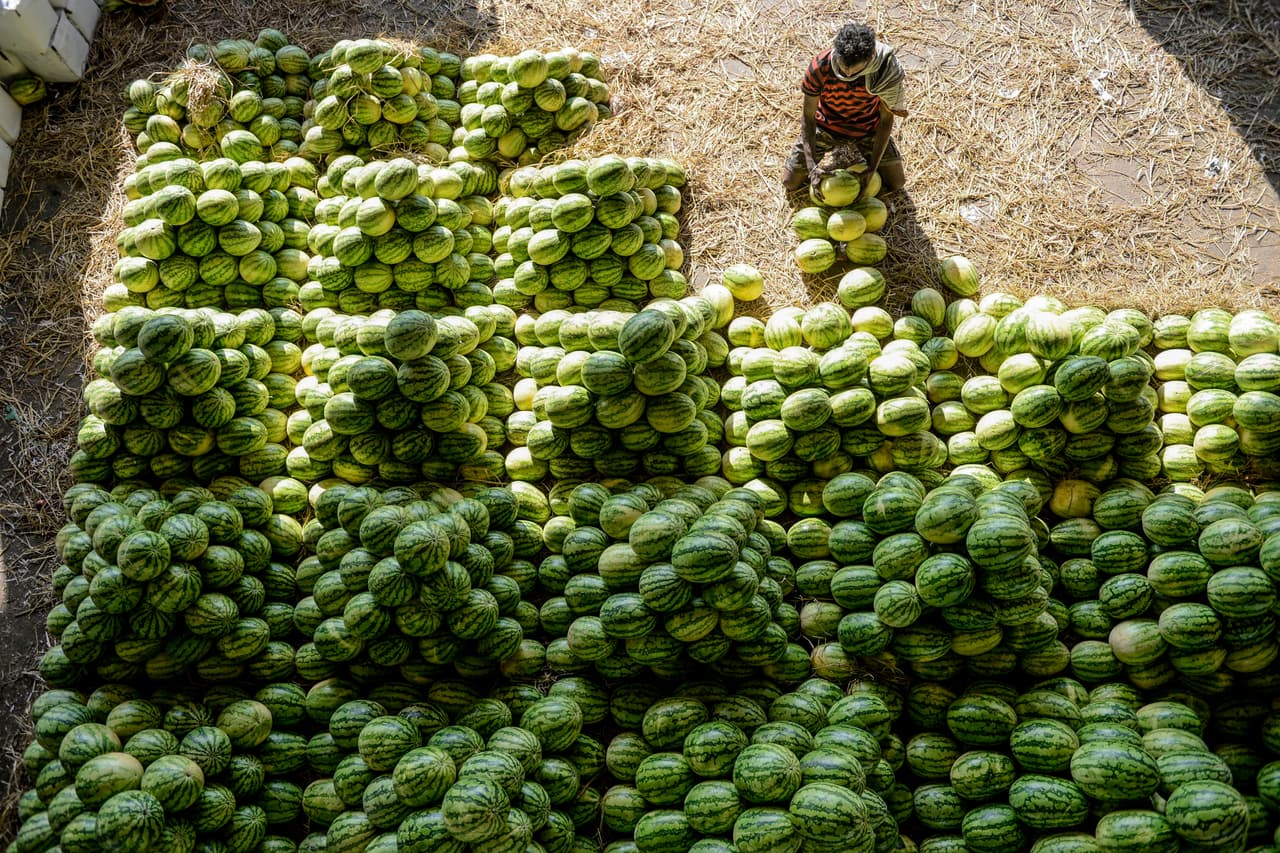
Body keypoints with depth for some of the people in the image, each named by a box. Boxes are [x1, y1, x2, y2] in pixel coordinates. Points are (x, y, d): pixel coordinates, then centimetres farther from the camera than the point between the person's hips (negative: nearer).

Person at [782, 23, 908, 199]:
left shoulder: (887, 69, -33)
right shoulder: (819, 67, -35)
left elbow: (886, 119, -20)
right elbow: (808, 117, -23)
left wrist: (872, 168, -23)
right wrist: (812, 165, -31)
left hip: (867, 128, 0)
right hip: (827, 125, 0)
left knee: (896, 183, 2)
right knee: (790, 183, 1)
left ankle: (857, 151, 29)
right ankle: (834, 149, 27)